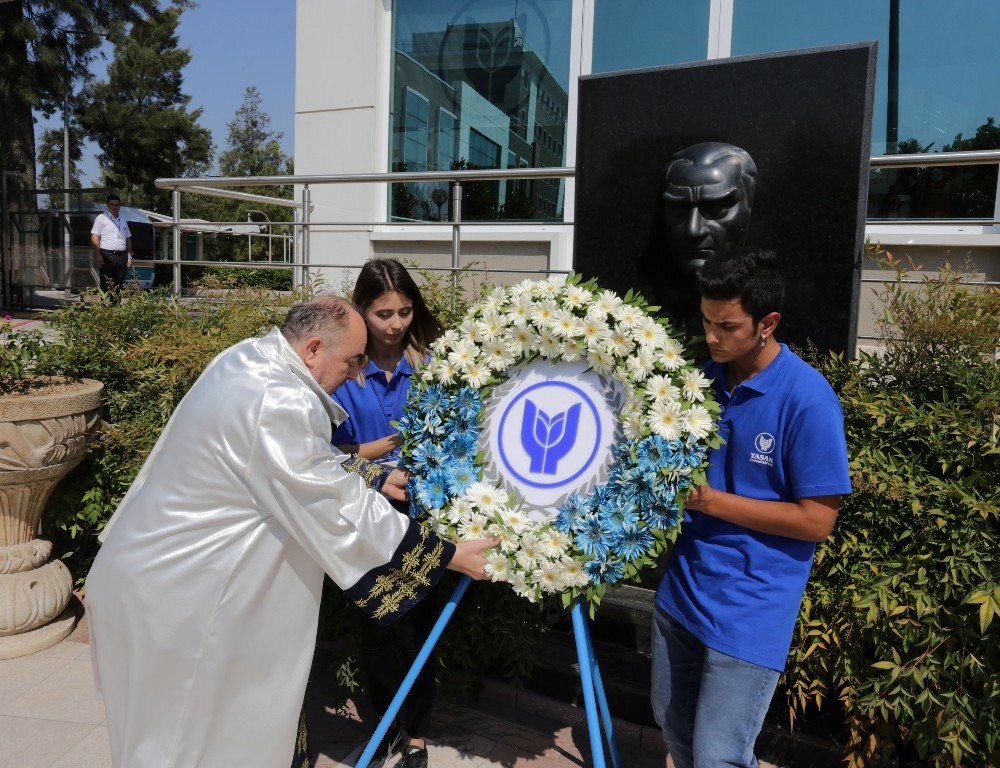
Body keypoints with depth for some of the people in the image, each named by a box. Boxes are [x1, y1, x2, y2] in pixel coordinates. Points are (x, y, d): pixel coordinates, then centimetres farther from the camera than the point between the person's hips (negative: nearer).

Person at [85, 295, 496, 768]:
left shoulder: (249, 356, 0)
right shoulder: (280, 405, -30)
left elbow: (308, 462, 13)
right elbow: (341, 514, -27)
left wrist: (374, 478, 9)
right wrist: (447, 556, -19)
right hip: (177, 596, -9)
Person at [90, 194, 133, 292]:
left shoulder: (123, 221, 21)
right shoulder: (101, 218, 4)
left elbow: (128, 239, 21)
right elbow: (95, 237, -3)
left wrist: (129, 256, 11)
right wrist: (98, 255, -12)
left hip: (122, 256, 5)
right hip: (107, 255, -5)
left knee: (119, 286, 5)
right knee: (106, 286, -7)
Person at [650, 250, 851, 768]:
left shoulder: (807, 400, -19)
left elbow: (816, 521, -18)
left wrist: (710, 499, -21)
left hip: (749, 611, -6)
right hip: (681, 588, 7)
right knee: (672, 724, 22)